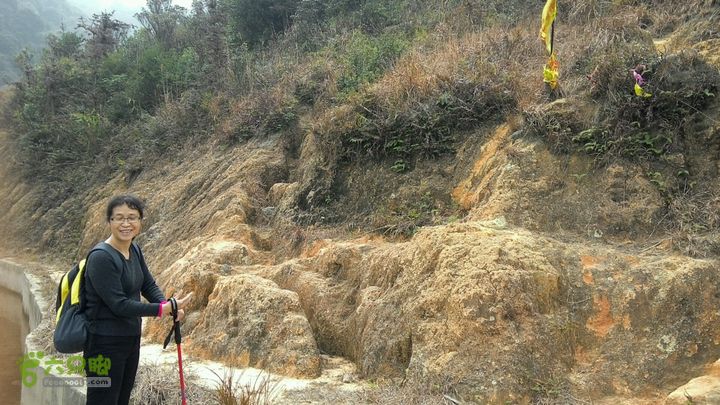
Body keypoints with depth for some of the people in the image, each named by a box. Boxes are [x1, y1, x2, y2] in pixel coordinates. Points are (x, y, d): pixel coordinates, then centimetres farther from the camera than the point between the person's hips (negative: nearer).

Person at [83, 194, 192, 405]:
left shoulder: (135, 250, 5)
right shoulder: (101, 257, -20)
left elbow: (149, 285, 10)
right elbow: (119, 304, -23)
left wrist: (170, 306, -9)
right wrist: (163, 308, -23)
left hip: (131, 339, 8)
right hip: (105, 343, -8)